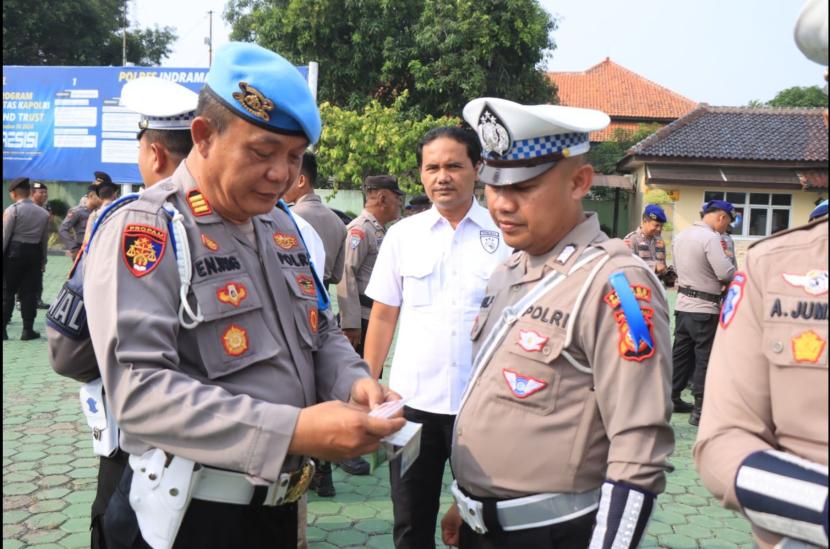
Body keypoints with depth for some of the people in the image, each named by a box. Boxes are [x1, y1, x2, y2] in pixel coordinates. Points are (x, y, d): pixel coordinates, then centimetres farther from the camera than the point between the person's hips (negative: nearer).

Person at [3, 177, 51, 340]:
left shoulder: (12, 210, -8)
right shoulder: (43, 212, 6)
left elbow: (5, 235, -9)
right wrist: (43, 260, 17)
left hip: (14, 252, -3)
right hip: (35, 253, 3)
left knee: (7, 291, 5)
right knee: (29, 292, 7)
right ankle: (28, 330, 7)